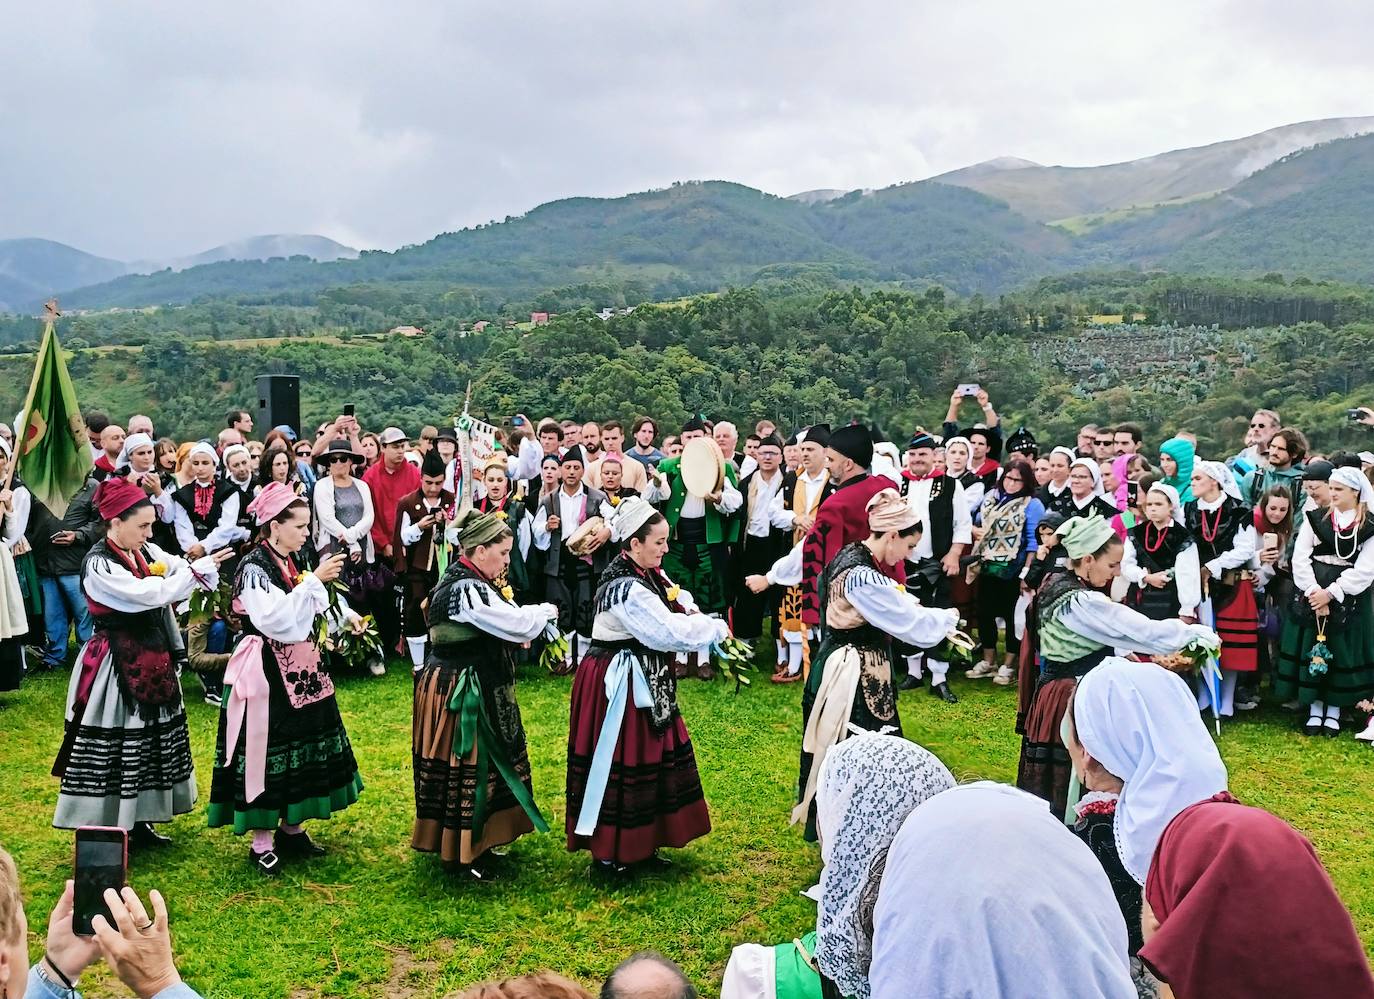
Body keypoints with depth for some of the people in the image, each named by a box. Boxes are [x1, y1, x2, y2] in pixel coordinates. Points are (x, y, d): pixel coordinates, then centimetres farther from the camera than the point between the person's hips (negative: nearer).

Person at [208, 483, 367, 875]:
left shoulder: (295, 561, 7)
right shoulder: (253, 567, -16)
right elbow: (276, 618, -27)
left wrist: (346, 614, 2)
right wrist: (315, 580, -28)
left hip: (301, 670, 8)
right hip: (267, 673, -8)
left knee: (303, 743, 14)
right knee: (266, 748, -1)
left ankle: (291, 828, 28)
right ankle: (261, 842, 12)